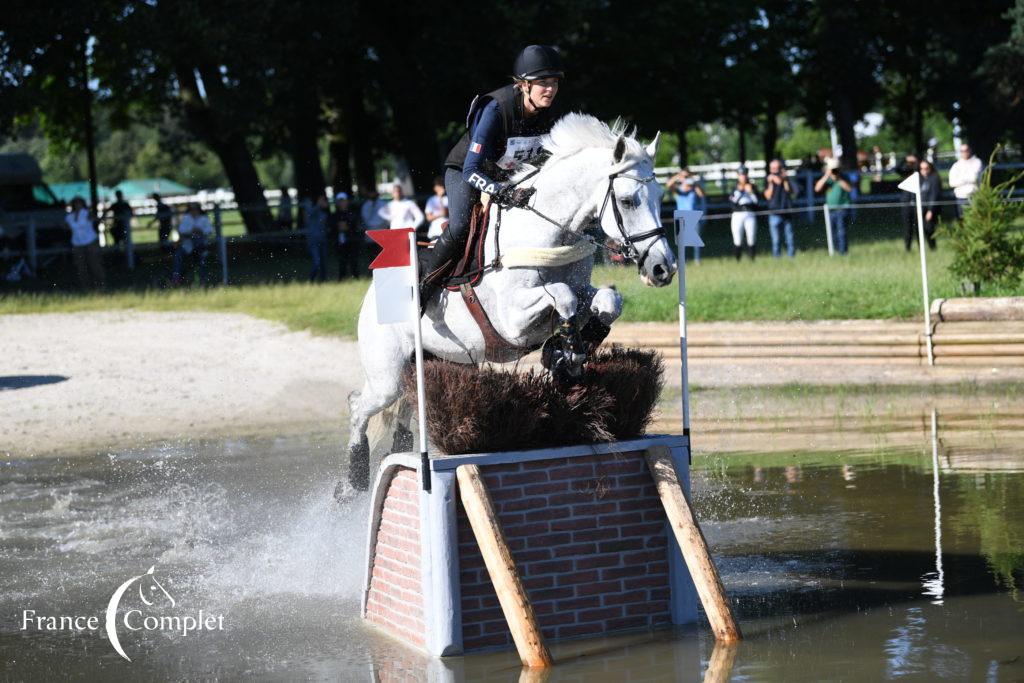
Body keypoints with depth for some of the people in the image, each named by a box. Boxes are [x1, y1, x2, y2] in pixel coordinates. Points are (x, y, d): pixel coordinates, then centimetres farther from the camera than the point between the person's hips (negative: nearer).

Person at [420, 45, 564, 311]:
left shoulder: (550, 117, -17)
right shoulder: (496, 109, -35)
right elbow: (472, 171, -39)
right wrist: (505, 193, -52)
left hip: (510, 177, 6)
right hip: (465, 172, -6)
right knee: (460, 227, -29)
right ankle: (425, 286, -12)